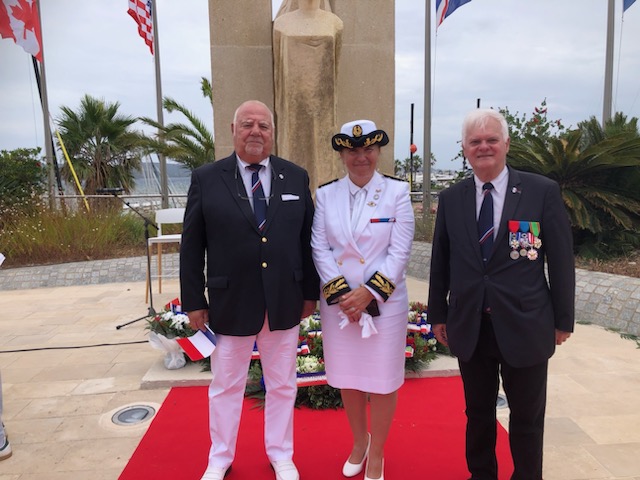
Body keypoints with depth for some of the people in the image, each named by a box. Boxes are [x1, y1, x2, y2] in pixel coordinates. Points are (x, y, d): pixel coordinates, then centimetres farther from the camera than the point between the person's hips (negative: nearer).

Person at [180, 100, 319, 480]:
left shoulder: (296, 177, 2)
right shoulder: (206, 179, -3)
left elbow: (307, 239, 5)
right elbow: (192, 246, -1)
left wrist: (310, 291, 5)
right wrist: (194, 300, -2)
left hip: (284, 302, 2)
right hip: (231, 303, -1)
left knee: (283, 385, 16)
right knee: (226, 386, 15)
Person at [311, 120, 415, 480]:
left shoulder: (397, 191, -4)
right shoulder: (326, 194, 3)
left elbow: (400, 252, -9)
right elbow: (320, 249, -1)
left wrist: (369, 292, -15)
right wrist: (340, 293, -11)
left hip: (385, 301, -2)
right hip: (338, 302, 3)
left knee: (383, 381, 8)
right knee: (347, 377, 15)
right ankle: (359, 442, 40)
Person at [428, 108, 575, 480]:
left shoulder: (543, 191, -6)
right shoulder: (450, 199, 2)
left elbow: (562, 260, -3)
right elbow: (440, 262, 6)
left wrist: (563, 320, -1)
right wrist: (438, 315, 8)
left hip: (525, 326, -2)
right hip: (469, 328, 2)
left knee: (527, 418, 16)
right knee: (478, 413, 19)